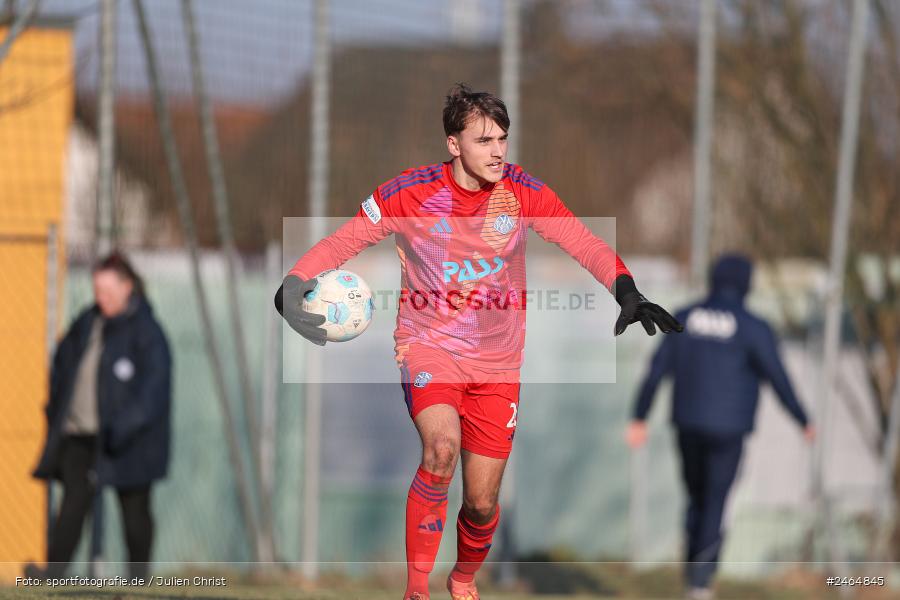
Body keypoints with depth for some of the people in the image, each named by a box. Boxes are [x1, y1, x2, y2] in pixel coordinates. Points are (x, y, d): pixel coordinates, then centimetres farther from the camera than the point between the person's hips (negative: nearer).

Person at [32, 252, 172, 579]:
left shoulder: (146, 332, -10)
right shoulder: (88, 323, 9)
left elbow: (154, 387, -16)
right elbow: (63, 360, 23)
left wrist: (123, 428, -24)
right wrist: (56, 411, 15)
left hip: (128, 442, -5)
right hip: (79, 433, 5)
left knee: (134, 508, 6)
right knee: (73, 502, -5)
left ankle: (138, 578, 15)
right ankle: (53, 573, -13)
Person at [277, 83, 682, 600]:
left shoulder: (523, 192, -8)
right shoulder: (412, 193, -11)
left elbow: (584, 243, -14)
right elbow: (343, 242, -4)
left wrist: (628, 292, -32)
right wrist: (292, 285, -21)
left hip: (496, 359, 2)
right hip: (428, 342, -2)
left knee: (482, 502, 4)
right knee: (442, 445, -33)